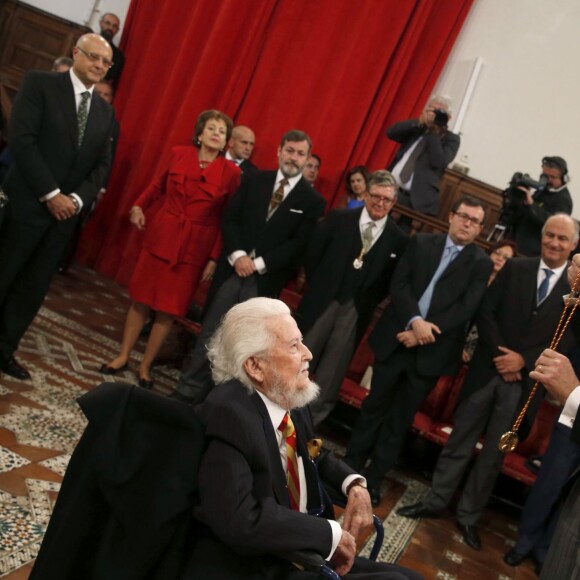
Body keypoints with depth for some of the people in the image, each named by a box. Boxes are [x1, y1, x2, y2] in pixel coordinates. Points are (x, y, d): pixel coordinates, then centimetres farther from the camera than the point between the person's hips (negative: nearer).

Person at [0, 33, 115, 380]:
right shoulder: (41, 84, -3)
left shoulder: (105, 111, 13)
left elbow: (103, 165, 9)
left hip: (67, 210, 5)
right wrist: (50, 194, -16)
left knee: (35, 286, 8)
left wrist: (77, 199, -8)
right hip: (28, 202, -5)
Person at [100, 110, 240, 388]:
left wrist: (215, 257, -6)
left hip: (193, 249, -1)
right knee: (141, 299, 7)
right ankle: (123, 356, 24)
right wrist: (139, 205, -1)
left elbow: (228, 218, -4)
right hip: (160, 238, 1)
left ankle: (145, 366, 20)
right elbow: (158, 185, 14)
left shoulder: (230, 172, -6)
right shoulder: (178, 154, 0)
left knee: (169, 310, 4)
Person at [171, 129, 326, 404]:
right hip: (232, 267, 2)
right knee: (210, 331, 4)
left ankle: (206, 393, 14)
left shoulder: (313, 200, 0)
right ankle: (187, 389, 14)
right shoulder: (254, 180, 8)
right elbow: (229, 218, 4)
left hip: (265, 279, -2)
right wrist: (237, 254, -12)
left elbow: (300, 244, -5)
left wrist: (259, 264, -12)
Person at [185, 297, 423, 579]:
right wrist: (334, 533, -21)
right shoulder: (229, 414, -23)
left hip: (301, 555, 8)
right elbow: (240, 521, -32)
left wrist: (354, 484, 2)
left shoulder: (292, 402, 2)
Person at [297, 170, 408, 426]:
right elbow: (313, 254, 0)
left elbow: (393, 280, 3)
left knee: (332, 369, 9)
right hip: (323, 300, 0)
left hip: (356, 309, 0)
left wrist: (370, 301, -4)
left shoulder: (398, 239, -3)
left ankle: (311, 420, 21)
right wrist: (317, 288, -1)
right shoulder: (338, 219, -2)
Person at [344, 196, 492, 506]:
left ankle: (374, 477, 22)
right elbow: (399, 284, -4)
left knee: (400, 419, 9)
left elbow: (466, 308, -10)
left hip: (432, 350, -1)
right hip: (396, 339, 1)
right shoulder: (421, 243, 4)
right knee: (374, 405, 13)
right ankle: (350, 465, 28)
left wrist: (427, 332, -17)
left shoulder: (481, 263, -1)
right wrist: (414, 321, -19)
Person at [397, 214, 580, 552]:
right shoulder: (515, 268, 3)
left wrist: (524, 360, -13)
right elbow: (486, 312, 0)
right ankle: (436, 501, 21)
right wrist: (499, 354, -12)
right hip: (488, 369, 1)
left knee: (494, 452, 10)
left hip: (525, 380, -1)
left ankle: (469, 516, 22)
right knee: (461, 439, 8)